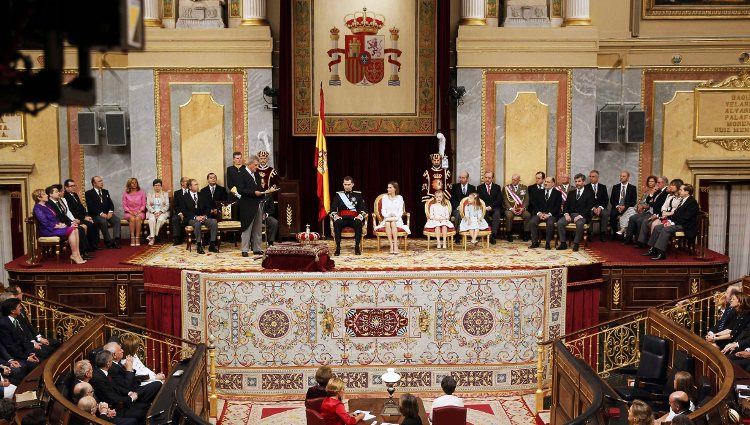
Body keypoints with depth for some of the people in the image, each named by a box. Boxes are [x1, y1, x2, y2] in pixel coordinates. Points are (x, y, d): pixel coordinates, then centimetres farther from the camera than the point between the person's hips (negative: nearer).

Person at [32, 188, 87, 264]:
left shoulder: (47, 206, 20)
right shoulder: (38, 208, -9)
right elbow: (45, 222, -18)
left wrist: (60, 224, 1)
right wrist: (57, 226, -16)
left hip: (56, 226, 9)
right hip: (47, 230, -9)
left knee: (75, 229, -14)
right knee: (71, 231, -25)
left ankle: (78, 254, -21)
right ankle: (74, 255, -18)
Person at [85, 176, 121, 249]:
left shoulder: (105, 192, 20)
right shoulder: (89, 193, 2)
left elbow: (110, 203, 13)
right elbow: (91, 207, -9)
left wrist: (110, 212, -8)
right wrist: (101, 214, -20)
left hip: (107, 213, 5)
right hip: (96, 215, -5)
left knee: (117, 219, -24)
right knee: (103, 221, -36)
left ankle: (116, 239, -32)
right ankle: (108, 241, -28)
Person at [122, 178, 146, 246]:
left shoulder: (141, 193, 8)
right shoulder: (125, 194, 8)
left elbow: (143, 205, 6)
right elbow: (124, 205, 5)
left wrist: (139, 211, -12)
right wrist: (130, 212, -11)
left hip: (139, 212, 0)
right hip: (129, 213, 0)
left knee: (138, 218, -35)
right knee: (132, 218, -34)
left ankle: (137, 238, -37)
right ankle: (132, 238, -37)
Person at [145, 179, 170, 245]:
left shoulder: (165, 194, 12)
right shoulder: (150, 194, 13)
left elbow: (167, 206, 4)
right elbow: (148, 205, 4)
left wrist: (160, 212, -13)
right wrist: (154, 212, -13)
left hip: (162, 212, 0)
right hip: (152, 212, 0)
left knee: (160, 219, -35)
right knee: (152, 219, -34)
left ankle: (152, 235, -28)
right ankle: (152, 237, -38)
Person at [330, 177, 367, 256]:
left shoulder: (358, 195, 13)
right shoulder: (338, 195, 14)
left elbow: (364, 208, 7)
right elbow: (333, 209, 7)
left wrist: (360, 215, -15)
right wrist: (335, 215, -15)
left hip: (354, 218, 0)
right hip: (342, 218, 0)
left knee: (358, 223, -36)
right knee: (337, 223, -35)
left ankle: (357, 246, -27)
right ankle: (338, 247, -31)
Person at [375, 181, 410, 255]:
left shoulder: (399, 198, 7)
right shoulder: (384, 198, 10)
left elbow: (400, 212, 1)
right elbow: (383, 211, 4)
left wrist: (394, 217, -17)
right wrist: (388, 216, -16)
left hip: (397, 219, -1)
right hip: (387, 219, 1)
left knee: (393, 223, -35)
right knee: (387, 224, -34)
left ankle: (395, 245, -43)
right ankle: (391, 245, -40)